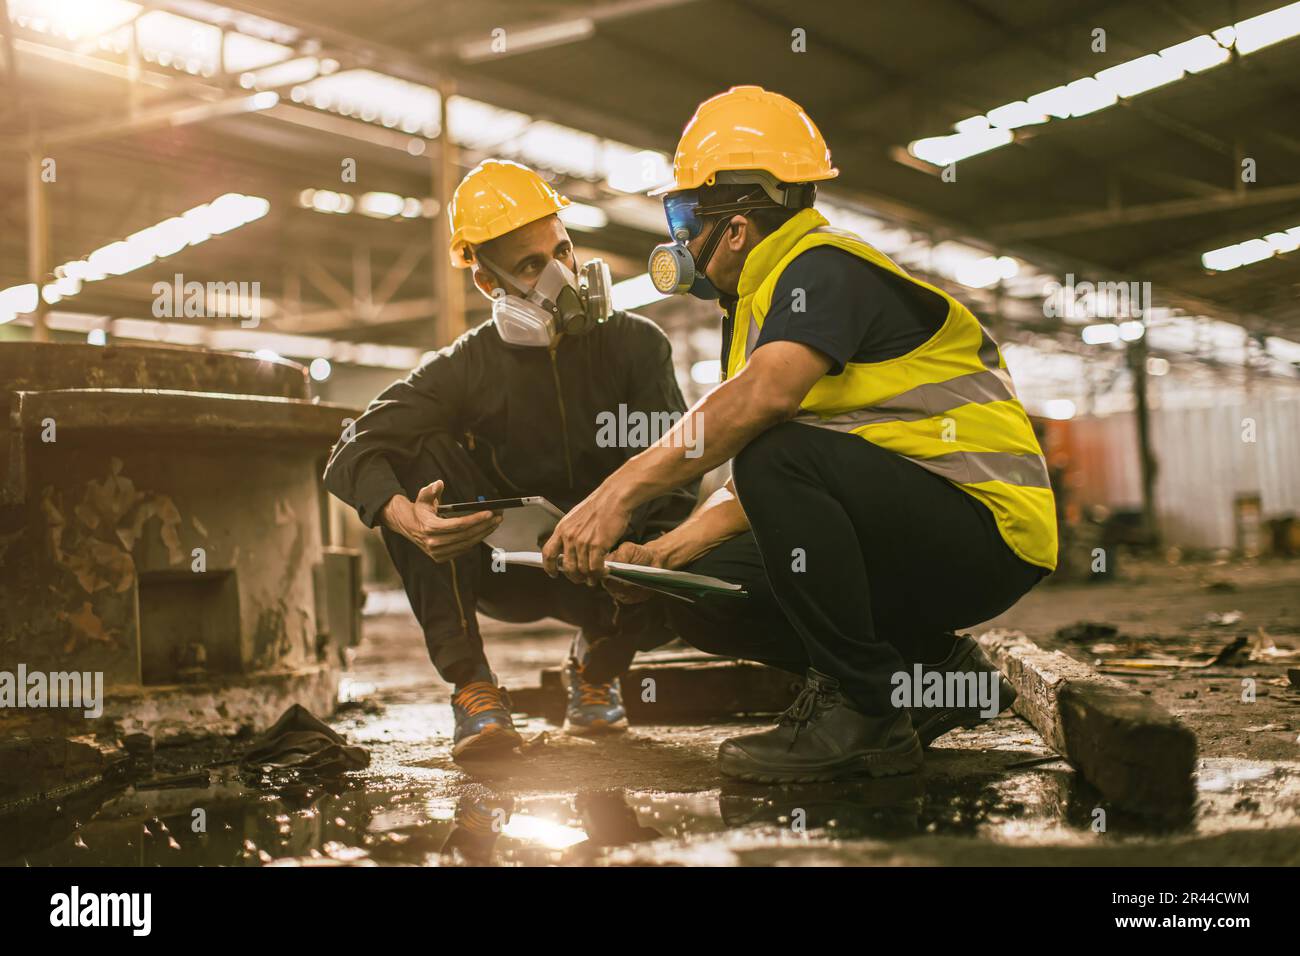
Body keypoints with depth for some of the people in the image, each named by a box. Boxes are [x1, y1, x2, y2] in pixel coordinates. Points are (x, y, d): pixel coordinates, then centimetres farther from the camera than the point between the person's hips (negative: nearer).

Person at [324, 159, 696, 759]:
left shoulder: (634, 345, -7)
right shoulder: (464, 368, -8)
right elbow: (352, 455, -20)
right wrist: (409, 521, -42)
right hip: (504, 570, 0)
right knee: (417, 453, -24)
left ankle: (596, 665, 5)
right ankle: (472, 686, -23)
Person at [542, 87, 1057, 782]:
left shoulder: (826, 270, -14)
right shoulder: (757, 309, 16)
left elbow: (765, 394, -35)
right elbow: (753, 490, 14)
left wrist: (622, 490, -33)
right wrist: (654, 556, 0)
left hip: (987, 531, -9)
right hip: (906, 539, 9)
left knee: (782, 455, -30)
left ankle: (864, 712, -17)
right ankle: (933, 673, 9)